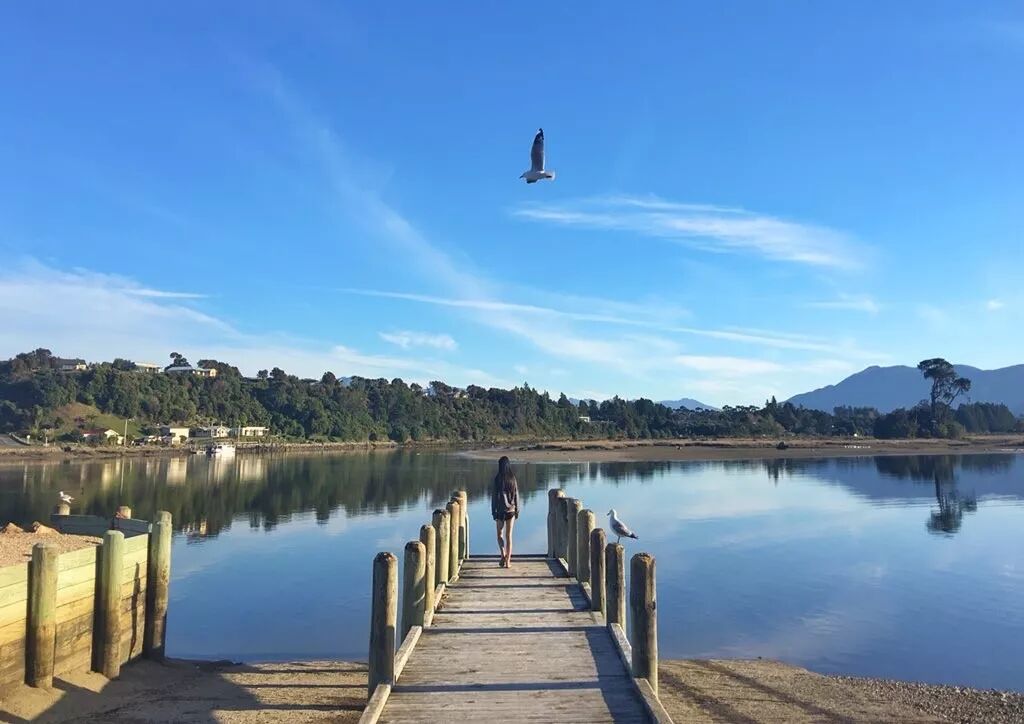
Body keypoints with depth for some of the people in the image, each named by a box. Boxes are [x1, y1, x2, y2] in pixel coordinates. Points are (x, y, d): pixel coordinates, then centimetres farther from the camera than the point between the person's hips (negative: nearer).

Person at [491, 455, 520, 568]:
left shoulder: (497, 479, -10)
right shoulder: (513, 479, -3)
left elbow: (494, 496, -7)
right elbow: (516, 496, 2)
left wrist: (493, 512, 1)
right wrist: (517, 510, 11)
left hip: (500, 511, -2)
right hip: (511, 510, 2)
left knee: (500, 534, 14)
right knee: (509, 535, 8)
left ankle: (503, 554, -9)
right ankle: (508, 561, 7)